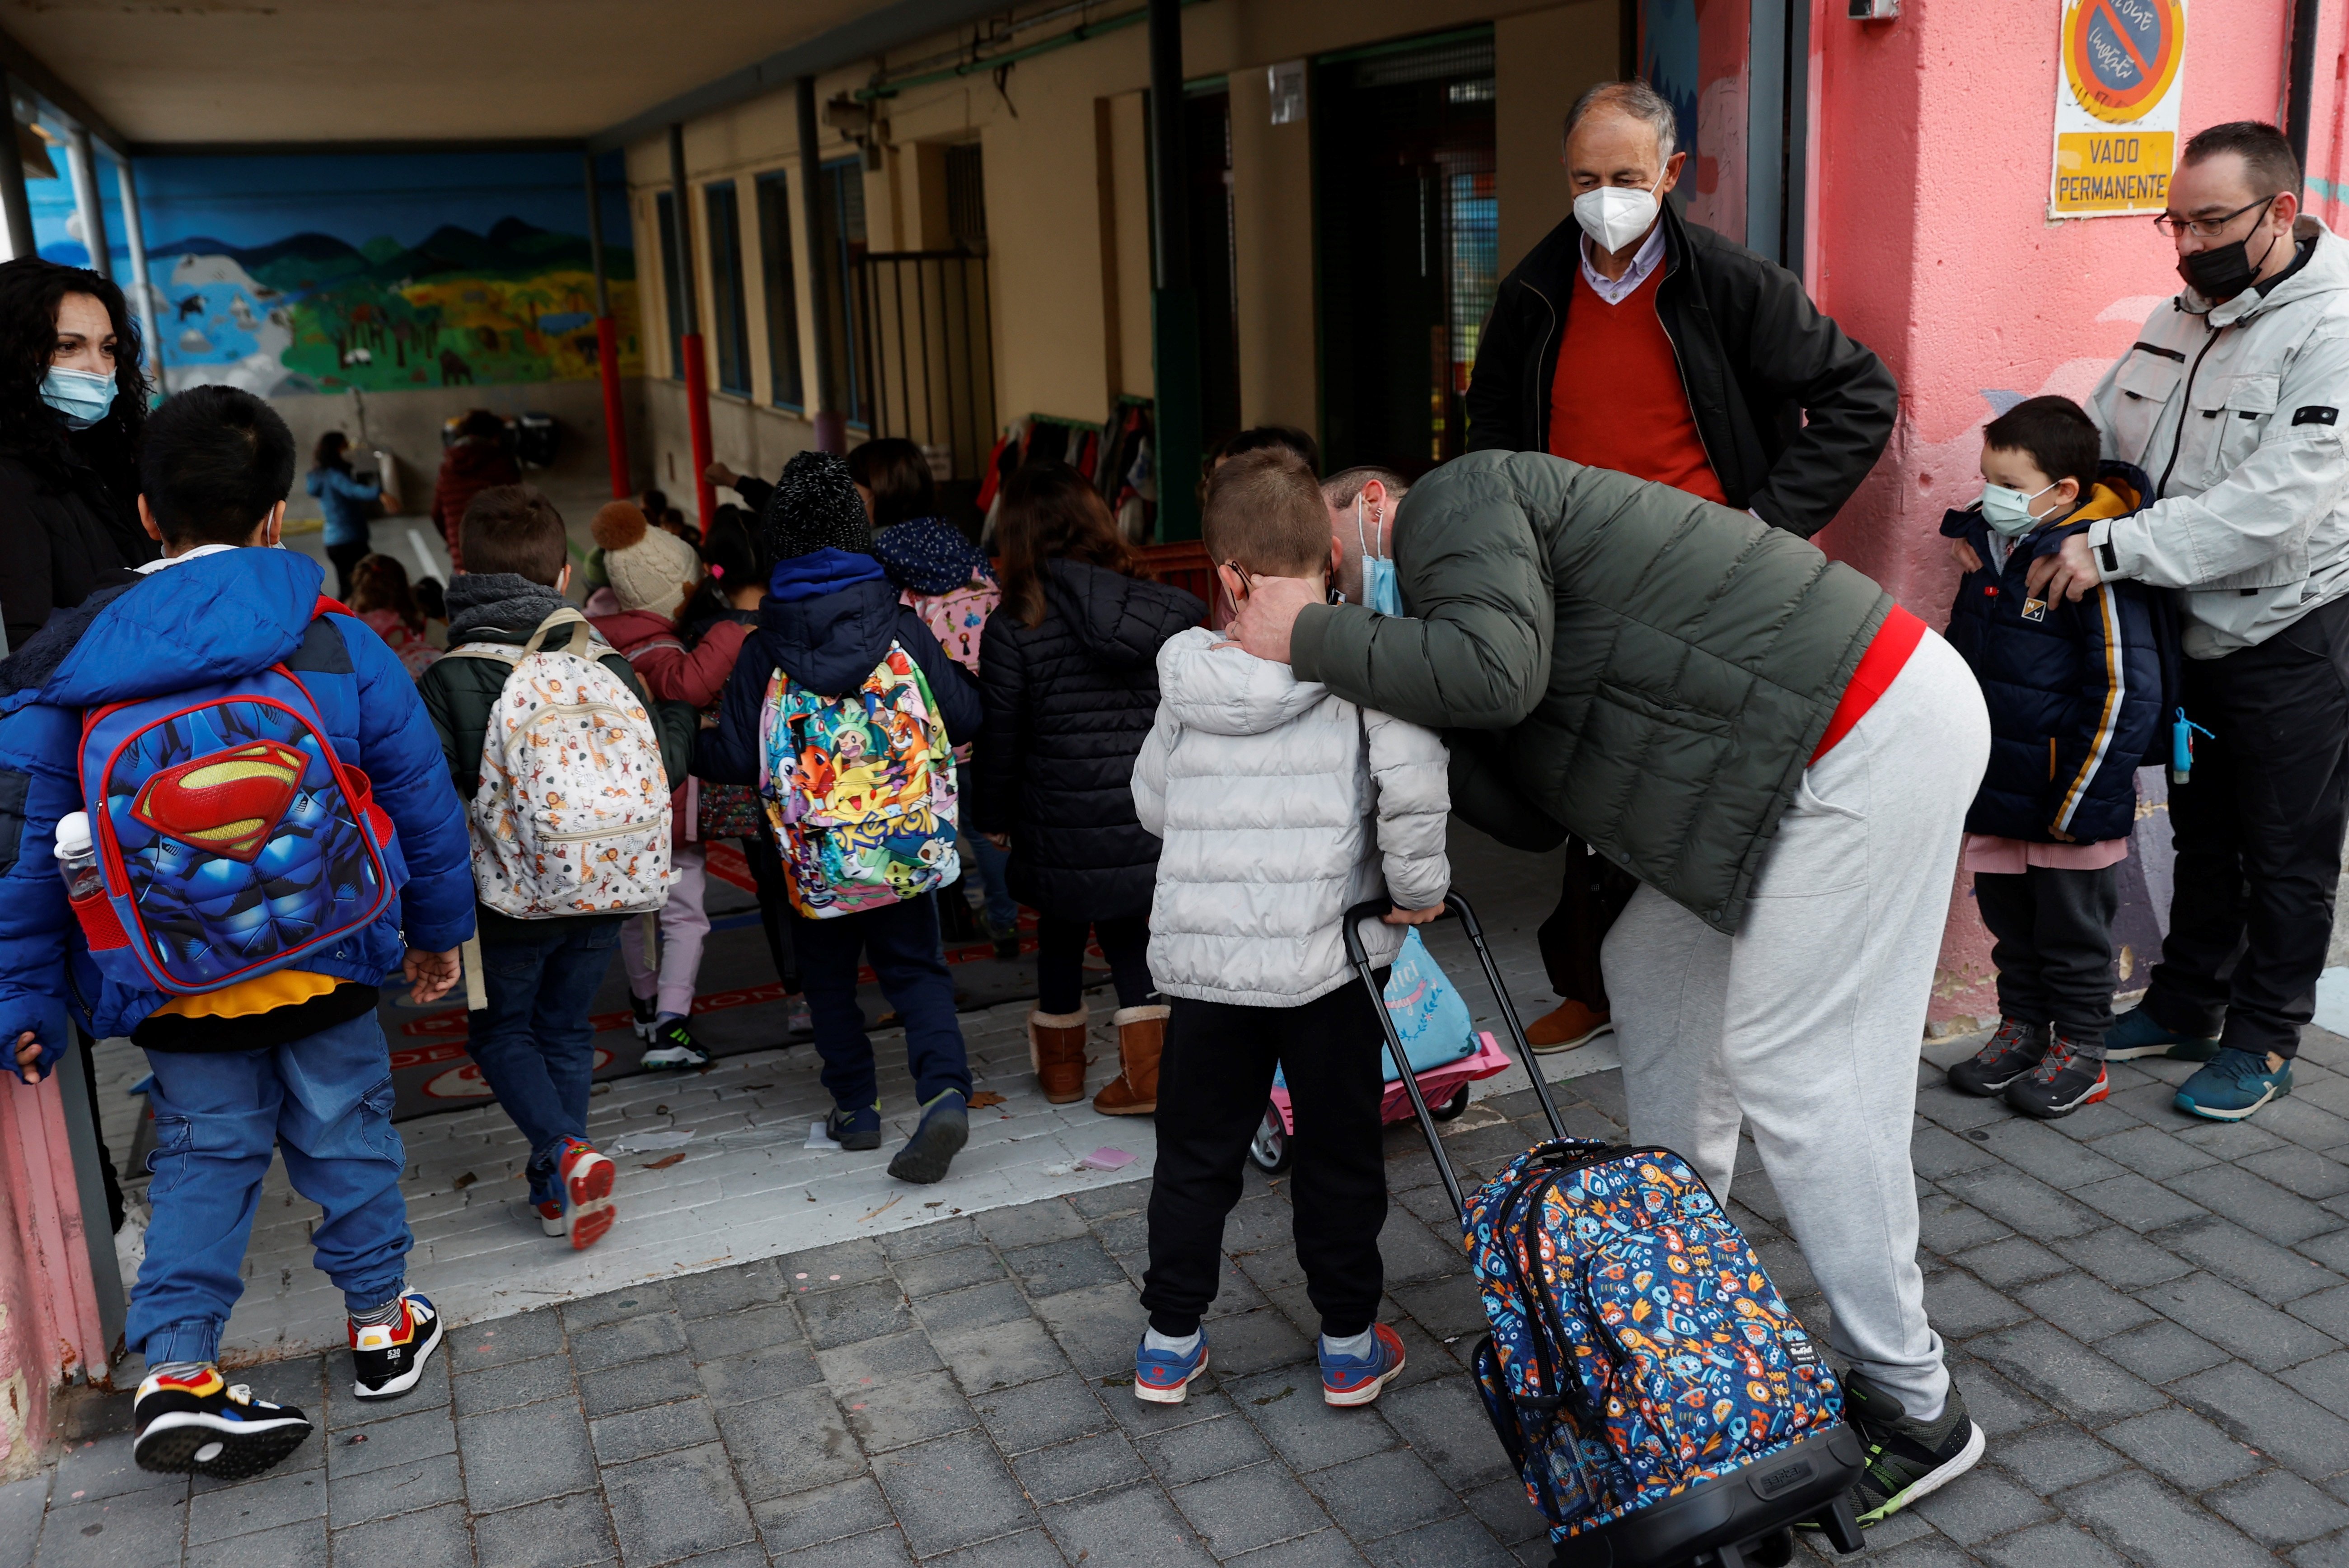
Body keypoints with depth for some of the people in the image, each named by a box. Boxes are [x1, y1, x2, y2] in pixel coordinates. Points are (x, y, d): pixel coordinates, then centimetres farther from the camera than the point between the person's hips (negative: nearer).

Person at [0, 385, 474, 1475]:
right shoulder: (333, 643, -5)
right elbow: (418, 794, 2)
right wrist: (437, 928, 15)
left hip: (171, 987, 1)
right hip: (324, 962, -1)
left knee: (205, 1154, 14)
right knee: (345, 1130, 15)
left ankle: (175, 1368, 6)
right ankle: (382, 1323, 30)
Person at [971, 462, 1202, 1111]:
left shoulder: (1013, 627, -9)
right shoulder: (1163, 608, -1)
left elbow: (999, 735, -4)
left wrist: (992, 815, 10)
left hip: (1063, 826, -2)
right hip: (1153, 815, 2)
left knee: (1061, 935, 18)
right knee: (1129, 934, 16)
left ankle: (1060, 1064, 33)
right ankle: (1147, 1071, 10)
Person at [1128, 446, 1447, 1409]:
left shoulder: (1189, 677, 0)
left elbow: (1151, 804, 12)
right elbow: (1412, 780, -22)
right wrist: (1418, 886, -7)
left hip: (1202, 958, 3)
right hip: (1329, 953, -2)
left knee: (1196, 1151, 16)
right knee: (1339, 1152, 14)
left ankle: (1170, 1342, 27)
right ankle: (1350, 1345, 26)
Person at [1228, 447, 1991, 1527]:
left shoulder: (1452, 502, -7)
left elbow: (1493, 669, -28)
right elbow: (1532, 817, 10)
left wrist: (1312, 640, -17)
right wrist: (1412, 711, 2)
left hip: (1875, 737, -11)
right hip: (1816, 745, 11)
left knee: (1791, 1069, -7)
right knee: (1655, 970, 18)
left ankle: (1911, 1409, 5)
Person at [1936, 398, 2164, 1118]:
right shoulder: (1987, 552, 6)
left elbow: (2126, 693, -18)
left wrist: (2080, 802, -18)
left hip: (2069, 801, -7)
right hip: (1996, 789, 7)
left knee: (2073, 930, 8)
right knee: (2009, 919, 18)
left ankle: (2080, 1050, 23)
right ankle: (2021, 1029, 34)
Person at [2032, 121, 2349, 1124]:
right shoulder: (2179, 319, 6)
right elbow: (2096, 441, 9)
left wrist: (2113, 548, -32)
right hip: (2192, 629, 7)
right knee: (2201, 833, 19)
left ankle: (2263, 1039, 22)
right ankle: (2185, 1004, 33)